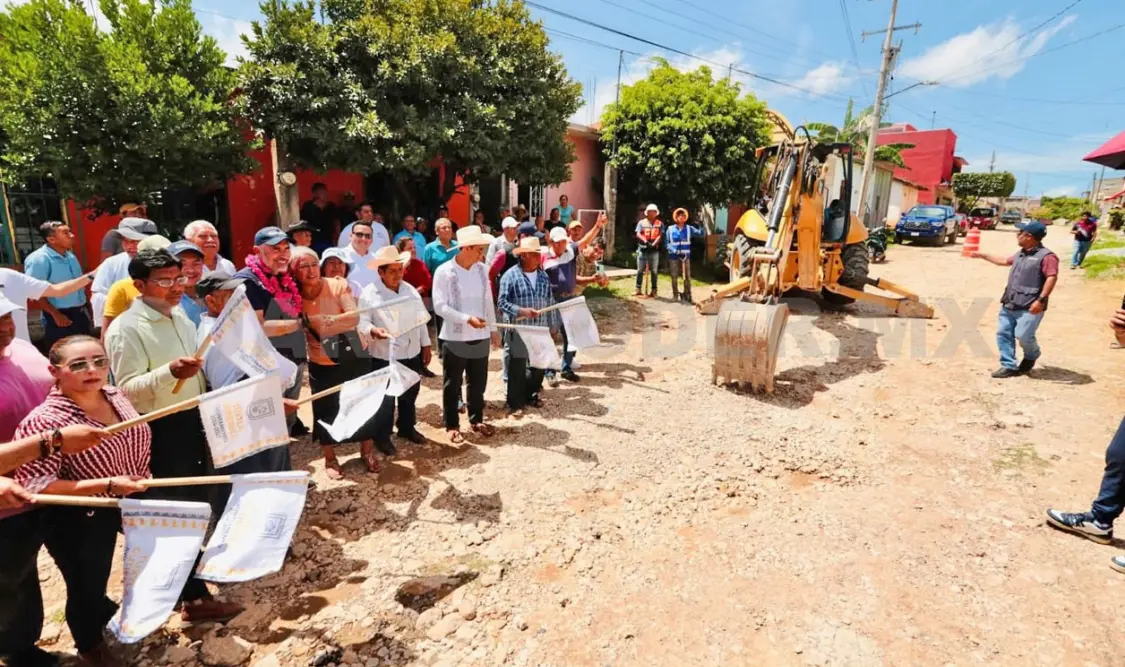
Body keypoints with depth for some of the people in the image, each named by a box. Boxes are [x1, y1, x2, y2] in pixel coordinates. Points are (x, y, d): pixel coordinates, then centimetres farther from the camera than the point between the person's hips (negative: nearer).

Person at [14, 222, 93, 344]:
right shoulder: (38, 259, -13)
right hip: (60, 316, -7)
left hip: (80, 313, 7)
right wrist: (55, 314, -16)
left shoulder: (70, 255, 11)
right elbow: (34, 291, -14)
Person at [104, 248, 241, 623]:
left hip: (193, 421, 8)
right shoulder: (126, 329, -17)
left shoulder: (180, 318, 8)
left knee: (196, 502, 21)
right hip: (160, 430, -8)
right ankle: (194, 598, 11)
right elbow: (127, 389, -23)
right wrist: (169, 373, -38)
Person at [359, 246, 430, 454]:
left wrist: (426, 345, 12)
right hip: (384, 356, -5)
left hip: (412, 353, 6)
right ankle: (382, 437, 22)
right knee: (385, 398, 5)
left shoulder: (410, 290, 7)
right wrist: (373, 330, -35)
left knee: (410, 394, 18)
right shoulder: (370, 293, -10)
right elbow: (362, 321, -13)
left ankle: (407, 427, 38)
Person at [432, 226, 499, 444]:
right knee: (452, 385, 9)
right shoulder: (444, 271, -12)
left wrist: (493, 329, 12)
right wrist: (467, 319, -25)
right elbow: (440, 306, -16)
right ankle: (452, 425, 22)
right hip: (455, 338, -4)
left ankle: (476, 420, 33)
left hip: (480, 336, 5)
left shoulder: (482, 270, 4)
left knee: (478, 383, 16)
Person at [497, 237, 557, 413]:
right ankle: (514, 402, 14)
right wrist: (522, 311, -24)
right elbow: (502, 302, -13)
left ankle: (531, 396, 32)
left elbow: (550, 302, 12)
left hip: (540, 330, 6)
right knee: (517, 367, 2)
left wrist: (552, 325, 12)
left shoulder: (543, 276, 8)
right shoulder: (510, 275, -9)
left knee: (539, 364, 14)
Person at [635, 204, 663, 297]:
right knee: (640, 270, 1)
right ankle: (638, 290, 6)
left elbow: (660, 235, -4)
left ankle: (653, 290, 7)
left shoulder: (659, 224, 7)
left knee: (654, 271, 3)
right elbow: (638, 234, -4)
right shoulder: (641, 222, 8)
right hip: (642, 248, 0)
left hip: (654, 249, 0)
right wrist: (646, 241, -21)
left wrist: (653, 244, -21)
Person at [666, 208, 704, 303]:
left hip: (686, 256, 1)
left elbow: (700, 233, -1)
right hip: (674, 256, -1)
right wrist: (673, 250, -13)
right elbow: (667, 243, 3)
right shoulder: (670, 229, 4)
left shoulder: (689, 228, 7)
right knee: (674, 277, 3)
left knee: (687, 276, 0)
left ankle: (687, 295, 7)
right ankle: (675, 295, 14)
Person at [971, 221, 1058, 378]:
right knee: (1003, 333, 5)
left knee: (1023, 335, -11)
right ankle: (1009, 366, 11)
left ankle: (1031, 357, 22)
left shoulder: (1046, 256, -13)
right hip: (1009, 304, 9)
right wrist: (982, 255, 38)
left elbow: (1052, 277, -21)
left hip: (1029, 307, -9)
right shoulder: (1020, 254, 16)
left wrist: (1041, 300, -29)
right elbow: (1005, 261, 36)